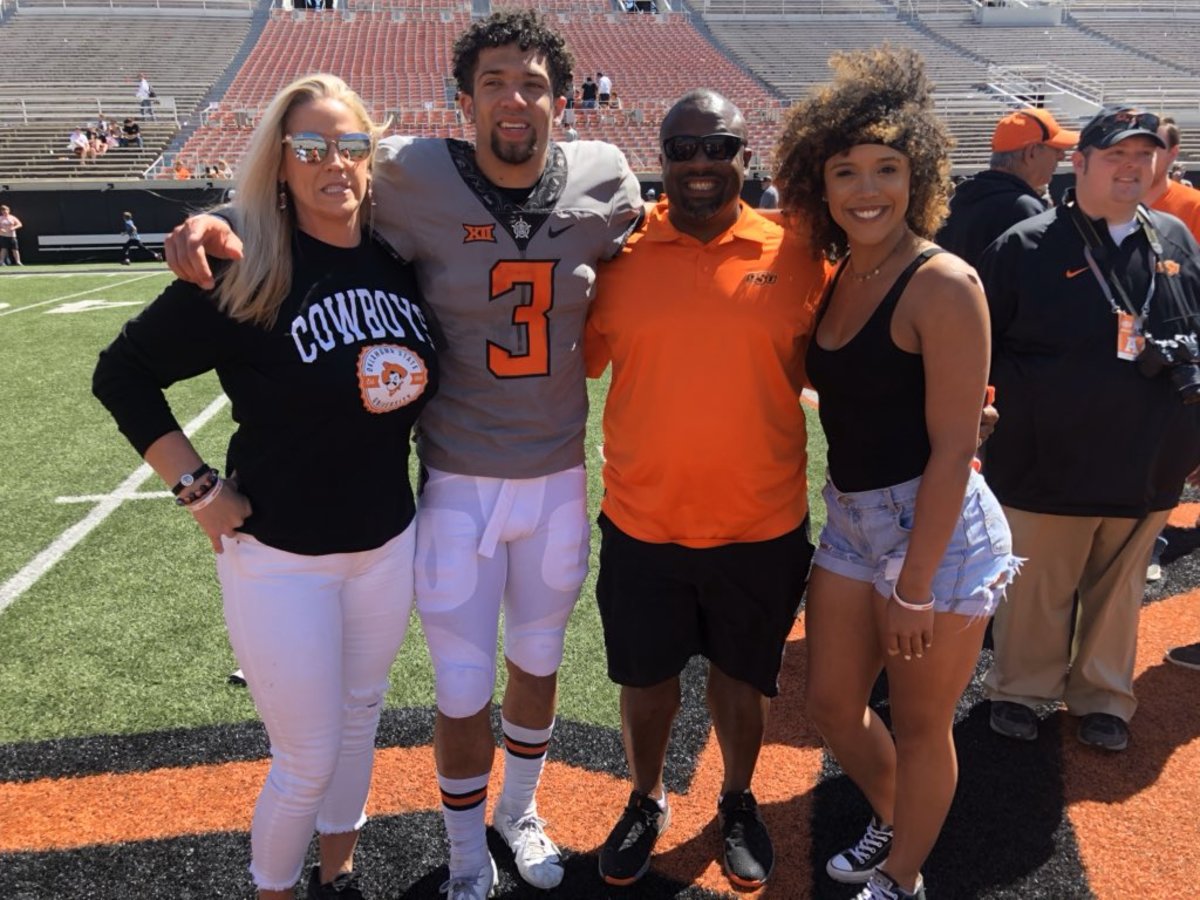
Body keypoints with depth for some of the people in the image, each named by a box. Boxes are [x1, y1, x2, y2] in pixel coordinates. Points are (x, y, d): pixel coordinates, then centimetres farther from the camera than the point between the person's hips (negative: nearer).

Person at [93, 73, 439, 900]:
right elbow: (122, 374, -10)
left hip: (389, 543, 5)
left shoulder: (401, 262, -2)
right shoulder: (246, 274, -17)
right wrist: (199, 489, -13)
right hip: (281, 557, -5)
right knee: (308, 760, 6)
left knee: (360, 720, 21)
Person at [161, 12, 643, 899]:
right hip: (459, 486, -2)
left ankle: (520, 809, 50)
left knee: (538, 660, 21)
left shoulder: (605, 180, -6)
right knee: (464, 689, 9)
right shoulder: (416, 179, -15)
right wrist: (227, 234, -22)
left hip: (560, 481, 3)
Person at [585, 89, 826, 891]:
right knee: (646, 679, 18)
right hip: (642, 525, 0)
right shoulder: (619, 254, -5)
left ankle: (739, 804, 47)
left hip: (763, 526, 0)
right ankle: (647, 803, 45)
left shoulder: (797, 256, -5)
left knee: (744, 675, 20)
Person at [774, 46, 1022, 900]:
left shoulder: (943, 285, -17)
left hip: (937, 529, -7)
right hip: (853, 523, 7)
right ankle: (895, 826, 46)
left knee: (919, 724, 11)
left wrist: (914, 587, -18)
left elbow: (953, 448, -19)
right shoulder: (840, 277, 6)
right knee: (834, 706, 17)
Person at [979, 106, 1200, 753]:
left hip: (1146, 468, 4)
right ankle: (1019, 690, 31)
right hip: (1048, 467, -4)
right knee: (1036, 592, 10)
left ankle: (1103, 696, 36)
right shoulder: (1026, 247, -7)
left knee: (1118, 591, 18)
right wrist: (1012, 399, -12)